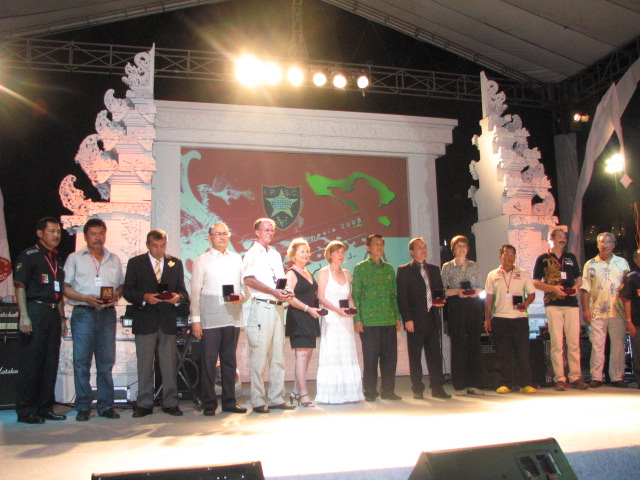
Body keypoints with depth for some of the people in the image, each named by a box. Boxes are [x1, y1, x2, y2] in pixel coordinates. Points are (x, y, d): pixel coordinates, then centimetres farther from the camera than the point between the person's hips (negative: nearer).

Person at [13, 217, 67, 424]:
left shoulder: (57, 259, 18)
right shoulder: (28, 256, -2)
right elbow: (19, 287, -8)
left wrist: (62, 317, 18)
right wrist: (24, 316, -17)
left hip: (53, 313, 7)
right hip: (35, 311, -7)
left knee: (51, 362, 9)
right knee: (30, 362, -4)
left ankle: (45, 408, 17)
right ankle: (26, 411, 4)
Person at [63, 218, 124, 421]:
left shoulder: (114, 259, 16)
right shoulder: (75, 258, 8)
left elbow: (121, 286, 17)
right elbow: (65, 288, 2)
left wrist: (115, 296, -5)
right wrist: (85, 298, -13)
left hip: (107, 314, 2)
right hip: (83, 314, -2)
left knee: (106, 362, 4)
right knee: (81, 361, -3)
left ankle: (106, 406, 10)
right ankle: (83, 407, 5)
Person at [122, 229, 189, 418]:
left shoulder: (176, 263, 13)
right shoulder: (135, 263, 7)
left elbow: (183, 290, 12)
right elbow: (127, 290, 2)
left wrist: (178, 297, -11)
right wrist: (144, 297, -15)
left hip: (168, 320, 1)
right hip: (144, 321, -1)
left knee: (170, 364, 2)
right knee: (144, 364, 3)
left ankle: (170, 403, 11)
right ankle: (144, 404, 13)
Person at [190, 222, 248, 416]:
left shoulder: (237, 259, 13)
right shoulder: (202, 261, 3)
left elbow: (245, 285, 15)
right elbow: (195, 292, 0)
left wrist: (241, 296, -7)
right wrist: (195, 319, -6)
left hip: (233, 318, 3)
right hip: (209, 320, -3)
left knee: (230, 361, 10)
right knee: (209, 362, 0)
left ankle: (229, 402, 19)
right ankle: (209, 404, 10)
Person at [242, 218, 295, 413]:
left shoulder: (276, 254, 21)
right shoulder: (252, 254, -1)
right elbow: (249, 279, -13)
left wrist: (286, 292, 1)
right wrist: (274, 292, -18)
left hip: (277, 307, 7)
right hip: (261, 307, -7)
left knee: (278, 356, 8)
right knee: (259, 356, -5)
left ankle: (276, 398, 15)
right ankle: (258, 401, 2)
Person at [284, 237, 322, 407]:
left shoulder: (308, 273, 19)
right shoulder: (291, 273, -6)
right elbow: (290, 297, -17)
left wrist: (316, 308, 11)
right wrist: (308, 308, -21)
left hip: (309, 319, 8)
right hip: (297, 318, -8)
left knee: (307, 355, 8)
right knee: (302, 354, -9)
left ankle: (296, 392, 17)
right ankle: (303, 394, -7)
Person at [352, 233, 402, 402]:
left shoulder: (389, 269, 15)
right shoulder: (360, 268, 3)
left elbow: (394, 295, 18)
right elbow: (355, 295, -1)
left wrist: (398, 317, 11)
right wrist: (357, 319, -8)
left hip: (389, 320, 4)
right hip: (369, 320, -4)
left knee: (390, 356, 5)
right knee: (370, 357, 0)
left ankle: (388, 390, 16)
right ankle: (370, 392, 10)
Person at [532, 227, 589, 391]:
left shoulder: (571, 257, 18)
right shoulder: (542, 259, 6)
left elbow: (579, 278, 21)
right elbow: (536, 282, 2)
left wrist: (576, 286, -2)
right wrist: (553, 288, -13)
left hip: (572, 304, 3)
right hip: (553, 304, -3)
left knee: (574, 343, 2)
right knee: (557, 343, -4)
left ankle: (575, 377, 7)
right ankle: (559, 379, 0)